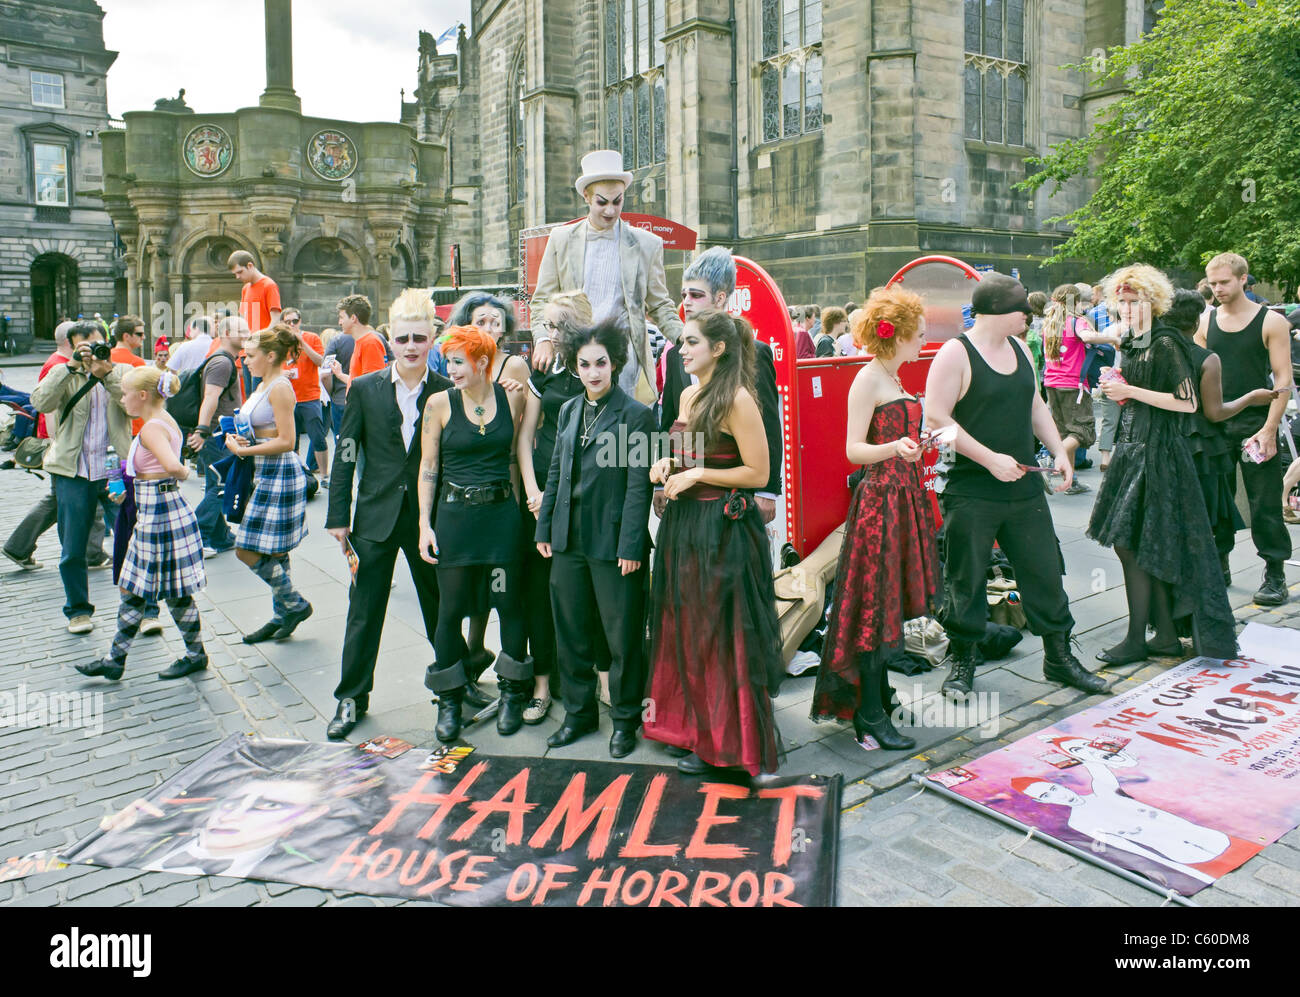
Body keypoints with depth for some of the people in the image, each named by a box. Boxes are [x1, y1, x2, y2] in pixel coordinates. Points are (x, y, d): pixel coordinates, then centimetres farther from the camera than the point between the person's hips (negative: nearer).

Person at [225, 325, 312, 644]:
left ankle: (294, 605, 7)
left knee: (248, 550, -7)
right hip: (266, 475, 10)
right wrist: (240, 440, 5)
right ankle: (283, 616, 22)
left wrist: (243, 449, -17)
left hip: (279, 475, -10)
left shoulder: (280, 387, -15)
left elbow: (285, 441, -20)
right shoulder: (263, 386, 14)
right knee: (274, 552, 13)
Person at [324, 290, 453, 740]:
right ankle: (352, 698, 21)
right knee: (364, 610, 7)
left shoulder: (446, 392, -2)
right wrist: (338, 517, -1)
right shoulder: (364, 389, 0)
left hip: (428, 516, 0)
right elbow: (345, 456, 2)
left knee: (439, 607, 13)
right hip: (376, 515, 0)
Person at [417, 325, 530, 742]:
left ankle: (513, 694, 24)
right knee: (450, 609, 4)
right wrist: (425, 524, -3)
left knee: (510, 604, 6)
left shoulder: (511, 398, 1)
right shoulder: (439, 403, -1)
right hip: (455, 514, -1)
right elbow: (428, 466, 2)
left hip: (502, 512, 1)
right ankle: (449, 700, 21)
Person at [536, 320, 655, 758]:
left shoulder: (635, 414, -7)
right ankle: (578, 713, 30)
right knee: (571, 632, 13)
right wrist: (544, 528, 11)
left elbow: (638, 485, -11)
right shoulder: (569, 411, 11)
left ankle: (625, 719, 22)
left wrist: (631, 546, -15)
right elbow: (556, 473, 15)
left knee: (623, 635, 5)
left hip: (613, 542, -6)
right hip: (570, 540, 6)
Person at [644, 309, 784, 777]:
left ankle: (721, 742, 14)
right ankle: (691, 723, 30)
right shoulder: (688, 396, 12)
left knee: (718, 634, 0)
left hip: (722, 528, -8)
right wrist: (667, 466, 4)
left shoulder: (737, 400, -13)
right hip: (682, 523, 8)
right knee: (684, 628, 14)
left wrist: (696, 475, -17)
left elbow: (758, 473, -15)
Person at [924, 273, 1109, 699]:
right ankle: (963, 661, 19)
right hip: (970, 492, -7)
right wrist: (990, 458, -20)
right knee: (966, 580, 3)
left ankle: (1059, 657, 26)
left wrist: (1059, 451, 10)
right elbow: (936, 419, -17)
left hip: (1023, 486, 7)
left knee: (1045, 571, 11)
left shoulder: (1019, 349, 13)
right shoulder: (956, 353, -11)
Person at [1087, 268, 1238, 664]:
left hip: (1157, 453, -9)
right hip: (1133, 449, 9)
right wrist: (1117, 389, 5)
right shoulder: (1134, 344, 14)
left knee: (1130, 544, -7)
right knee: (1149, 549, 10)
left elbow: (1187, 402, -17)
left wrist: (1130, 391, -16)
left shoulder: (1166, 343, -12)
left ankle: (1135, 640, 3)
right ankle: (1166, 635, 19)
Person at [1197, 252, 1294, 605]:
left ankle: (1275, 575, 12)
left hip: (1256, 425, -3)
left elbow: (1283, 380, -7)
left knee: (1264, 503, 1)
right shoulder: (1205, 322, 7)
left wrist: (1268, 430, -15)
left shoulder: (1271, 322, -3)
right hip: (1214, 425, 4)